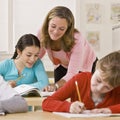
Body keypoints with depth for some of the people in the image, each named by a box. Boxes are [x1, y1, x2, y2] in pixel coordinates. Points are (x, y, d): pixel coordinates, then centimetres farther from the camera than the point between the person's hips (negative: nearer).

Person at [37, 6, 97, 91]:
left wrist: (55, 86, -56)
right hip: (62, 67, 3)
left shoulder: (76, 39, -38)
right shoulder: (42, 33, -26)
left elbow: (72, 74, -39)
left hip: (86, 66, -3)